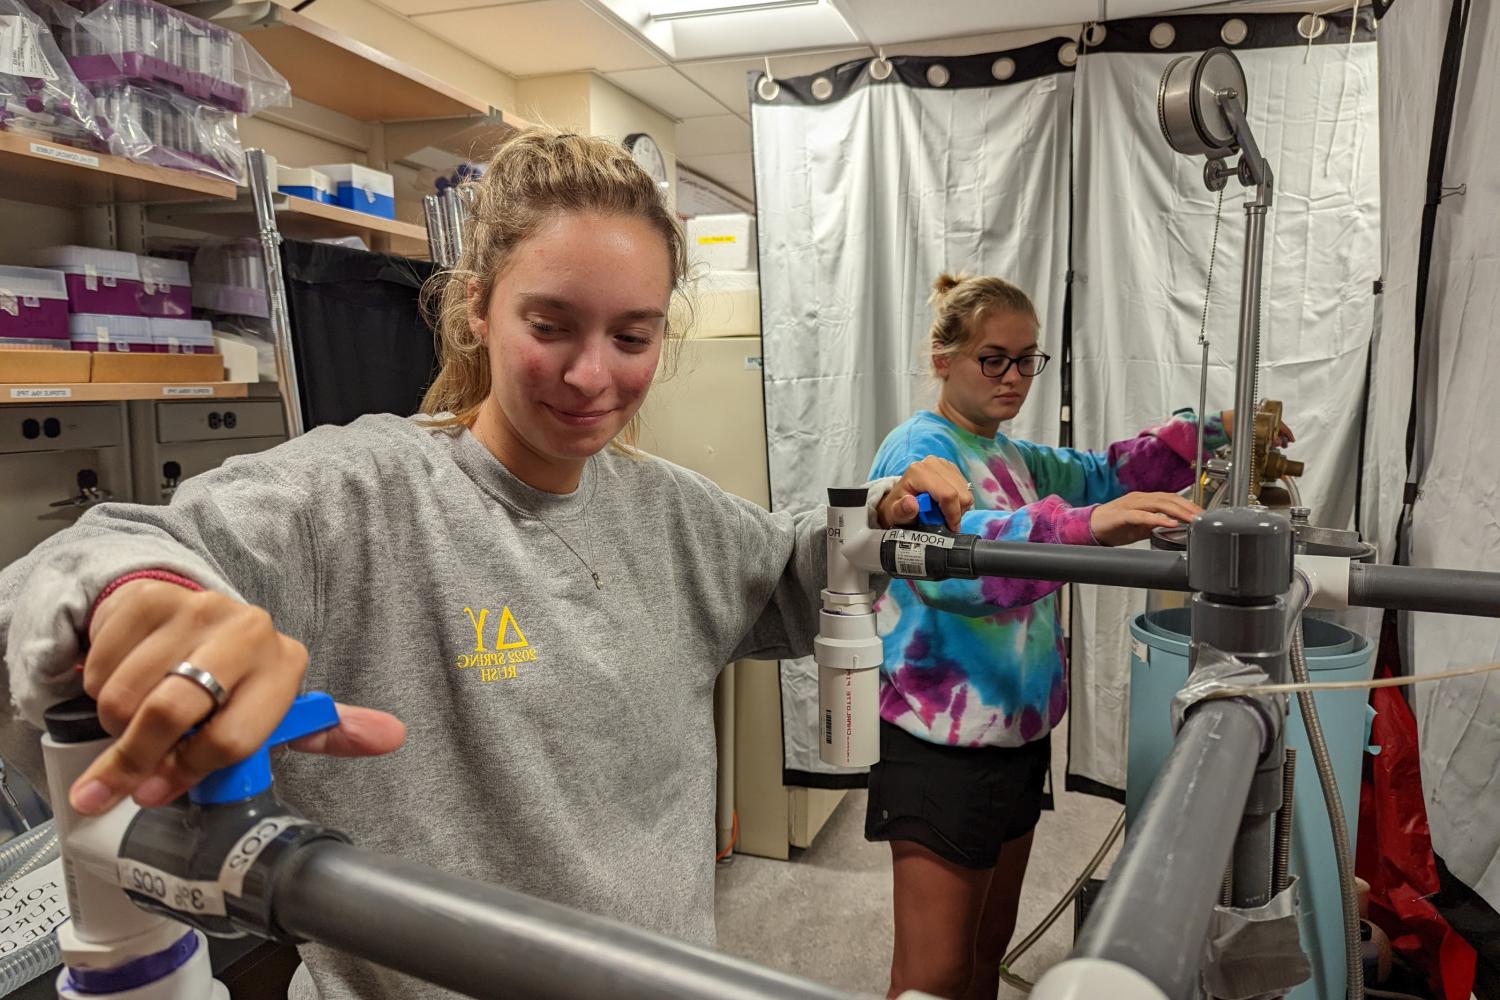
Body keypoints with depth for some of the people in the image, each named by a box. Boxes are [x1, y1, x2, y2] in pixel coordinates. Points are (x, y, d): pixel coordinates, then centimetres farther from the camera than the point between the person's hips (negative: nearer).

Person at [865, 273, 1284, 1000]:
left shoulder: (1014, 457, 11)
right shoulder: (917, 448, -16)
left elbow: (1102, 474, 19)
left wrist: (1213, 432, 5)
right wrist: (1084, 526, -49)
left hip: (1019, 733, 9)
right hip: (941, 747, -8)